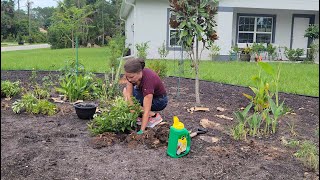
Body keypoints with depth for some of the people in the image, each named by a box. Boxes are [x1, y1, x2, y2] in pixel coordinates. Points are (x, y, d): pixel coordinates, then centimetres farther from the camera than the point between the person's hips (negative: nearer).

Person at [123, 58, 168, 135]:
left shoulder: (148, 80, -40)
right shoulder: (131, 75, -23)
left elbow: (146, 110, -39)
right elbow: (129, 95, -21)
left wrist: (141, 131, -40)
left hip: (160, 100, -7)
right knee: (125, 91, -9)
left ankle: (155, 116, -5)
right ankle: (141, 117, -1)